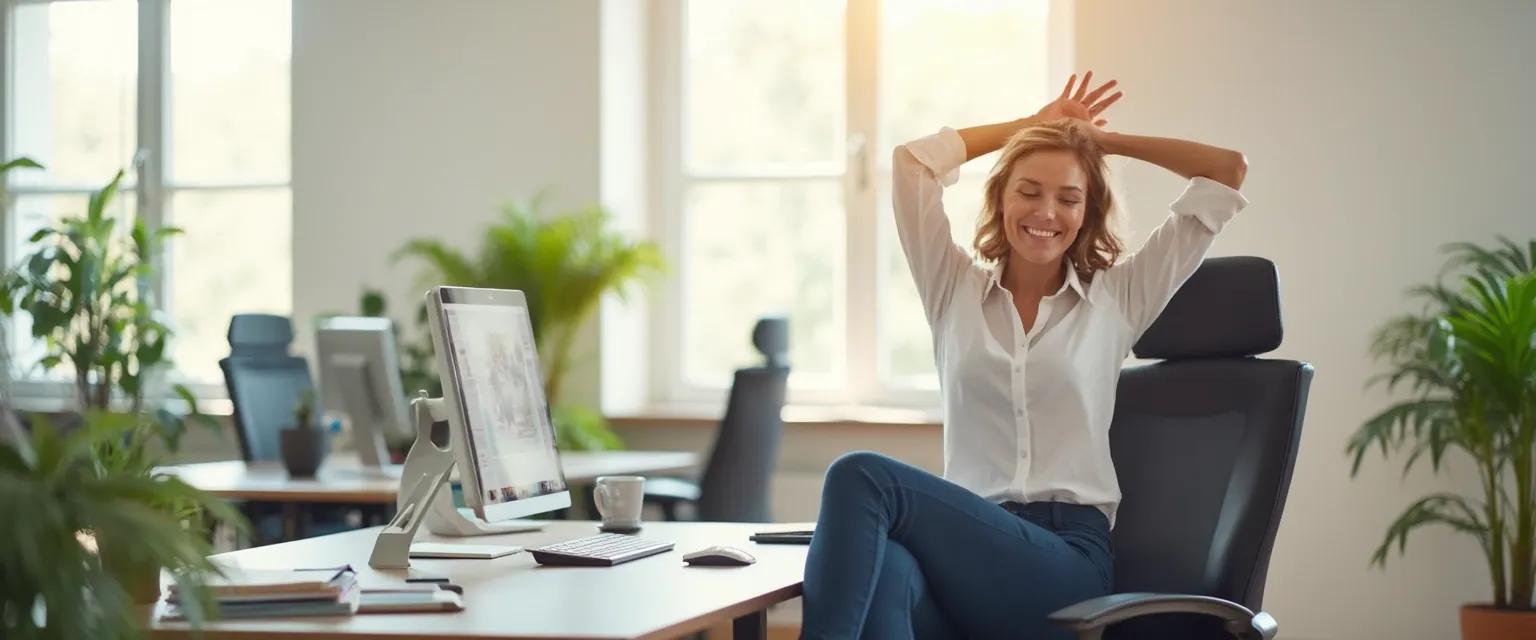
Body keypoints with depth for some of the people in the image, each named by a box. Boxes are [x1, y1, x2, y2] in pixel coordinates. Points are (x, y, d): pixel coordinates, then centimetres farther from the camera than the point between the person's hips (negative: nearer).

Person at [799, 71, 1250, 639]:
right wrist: (1033, 126, 25)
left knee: (861, 477, -29)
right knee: (883, 570, -40)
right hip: (967, 548, 2)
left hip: (1066, 564, -2)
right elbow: (912, 159, 15)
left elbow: (1228, 172, 14)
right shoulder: (956, 290, 20)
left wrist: (1102, 140, 23)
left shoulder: (1118, 298, 15)